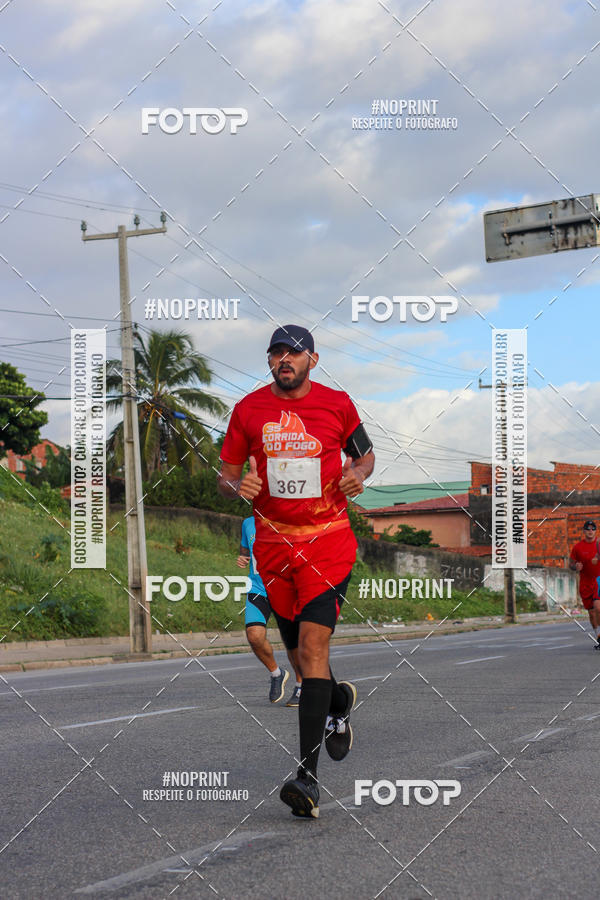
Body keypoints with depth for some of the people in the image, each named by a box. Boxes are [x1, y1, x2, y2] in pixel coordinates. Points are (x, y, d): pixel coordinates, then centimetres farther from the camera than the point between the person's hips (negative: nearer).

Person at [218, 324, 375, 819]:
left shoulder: (337, 403, 0)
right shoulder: (248, 410, 3)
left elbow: (366, 455, 15)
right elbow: (227, 472, 11)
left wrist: (358, 474, -8)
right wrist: (238, 487, -12)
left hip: (328, 540, -3)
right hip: (273, 541, 4)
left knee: (312, 645, -17)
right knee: (299, 650, 14)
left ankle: (308, 776, -20)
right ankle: (339, 700, 50)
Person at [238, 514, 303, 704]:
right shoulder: (248, 523, 8)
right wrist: (242, 559, 3)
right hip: (258, 589, 3)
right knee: (254, 635, -17)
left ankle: (300, 685, 26)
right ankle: (276, 673, 11)